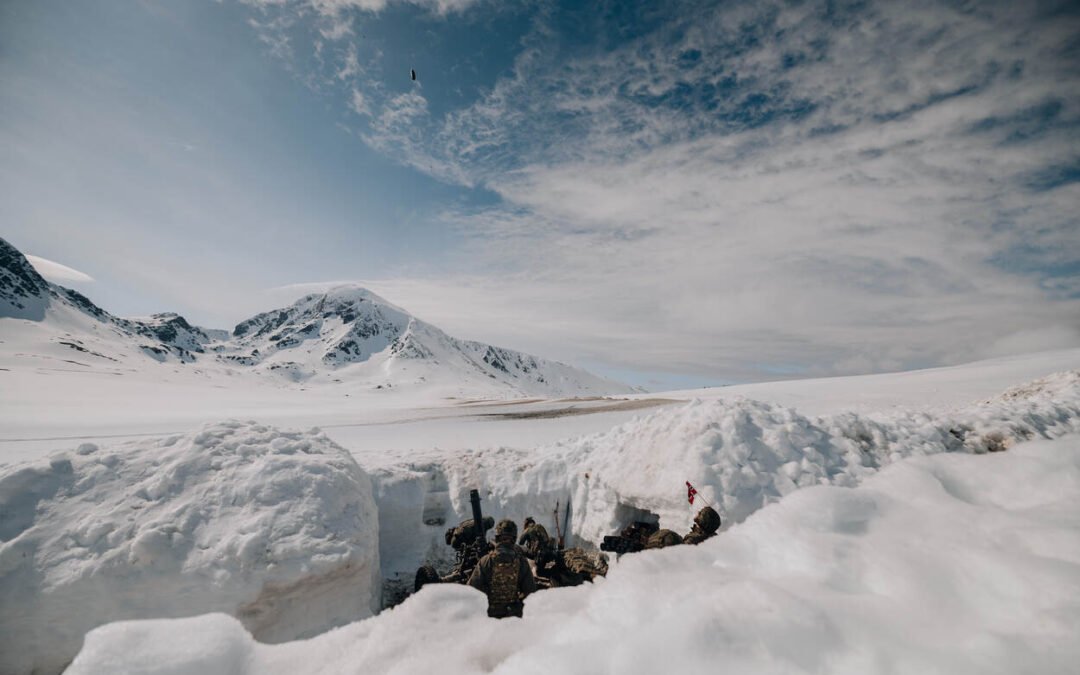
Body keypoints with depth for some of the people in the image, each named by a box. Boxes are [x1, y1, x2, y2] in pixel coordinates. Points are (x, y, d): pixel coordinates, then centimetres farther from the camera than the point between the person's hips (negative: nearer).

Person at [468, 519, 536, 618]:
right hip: (514, 615, 1)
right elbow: (530, 590, -6)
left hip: (491, 613, -1)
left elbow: (472, 587, -13)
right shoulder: (522, 562, -11)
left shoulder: (486, 561, -16)